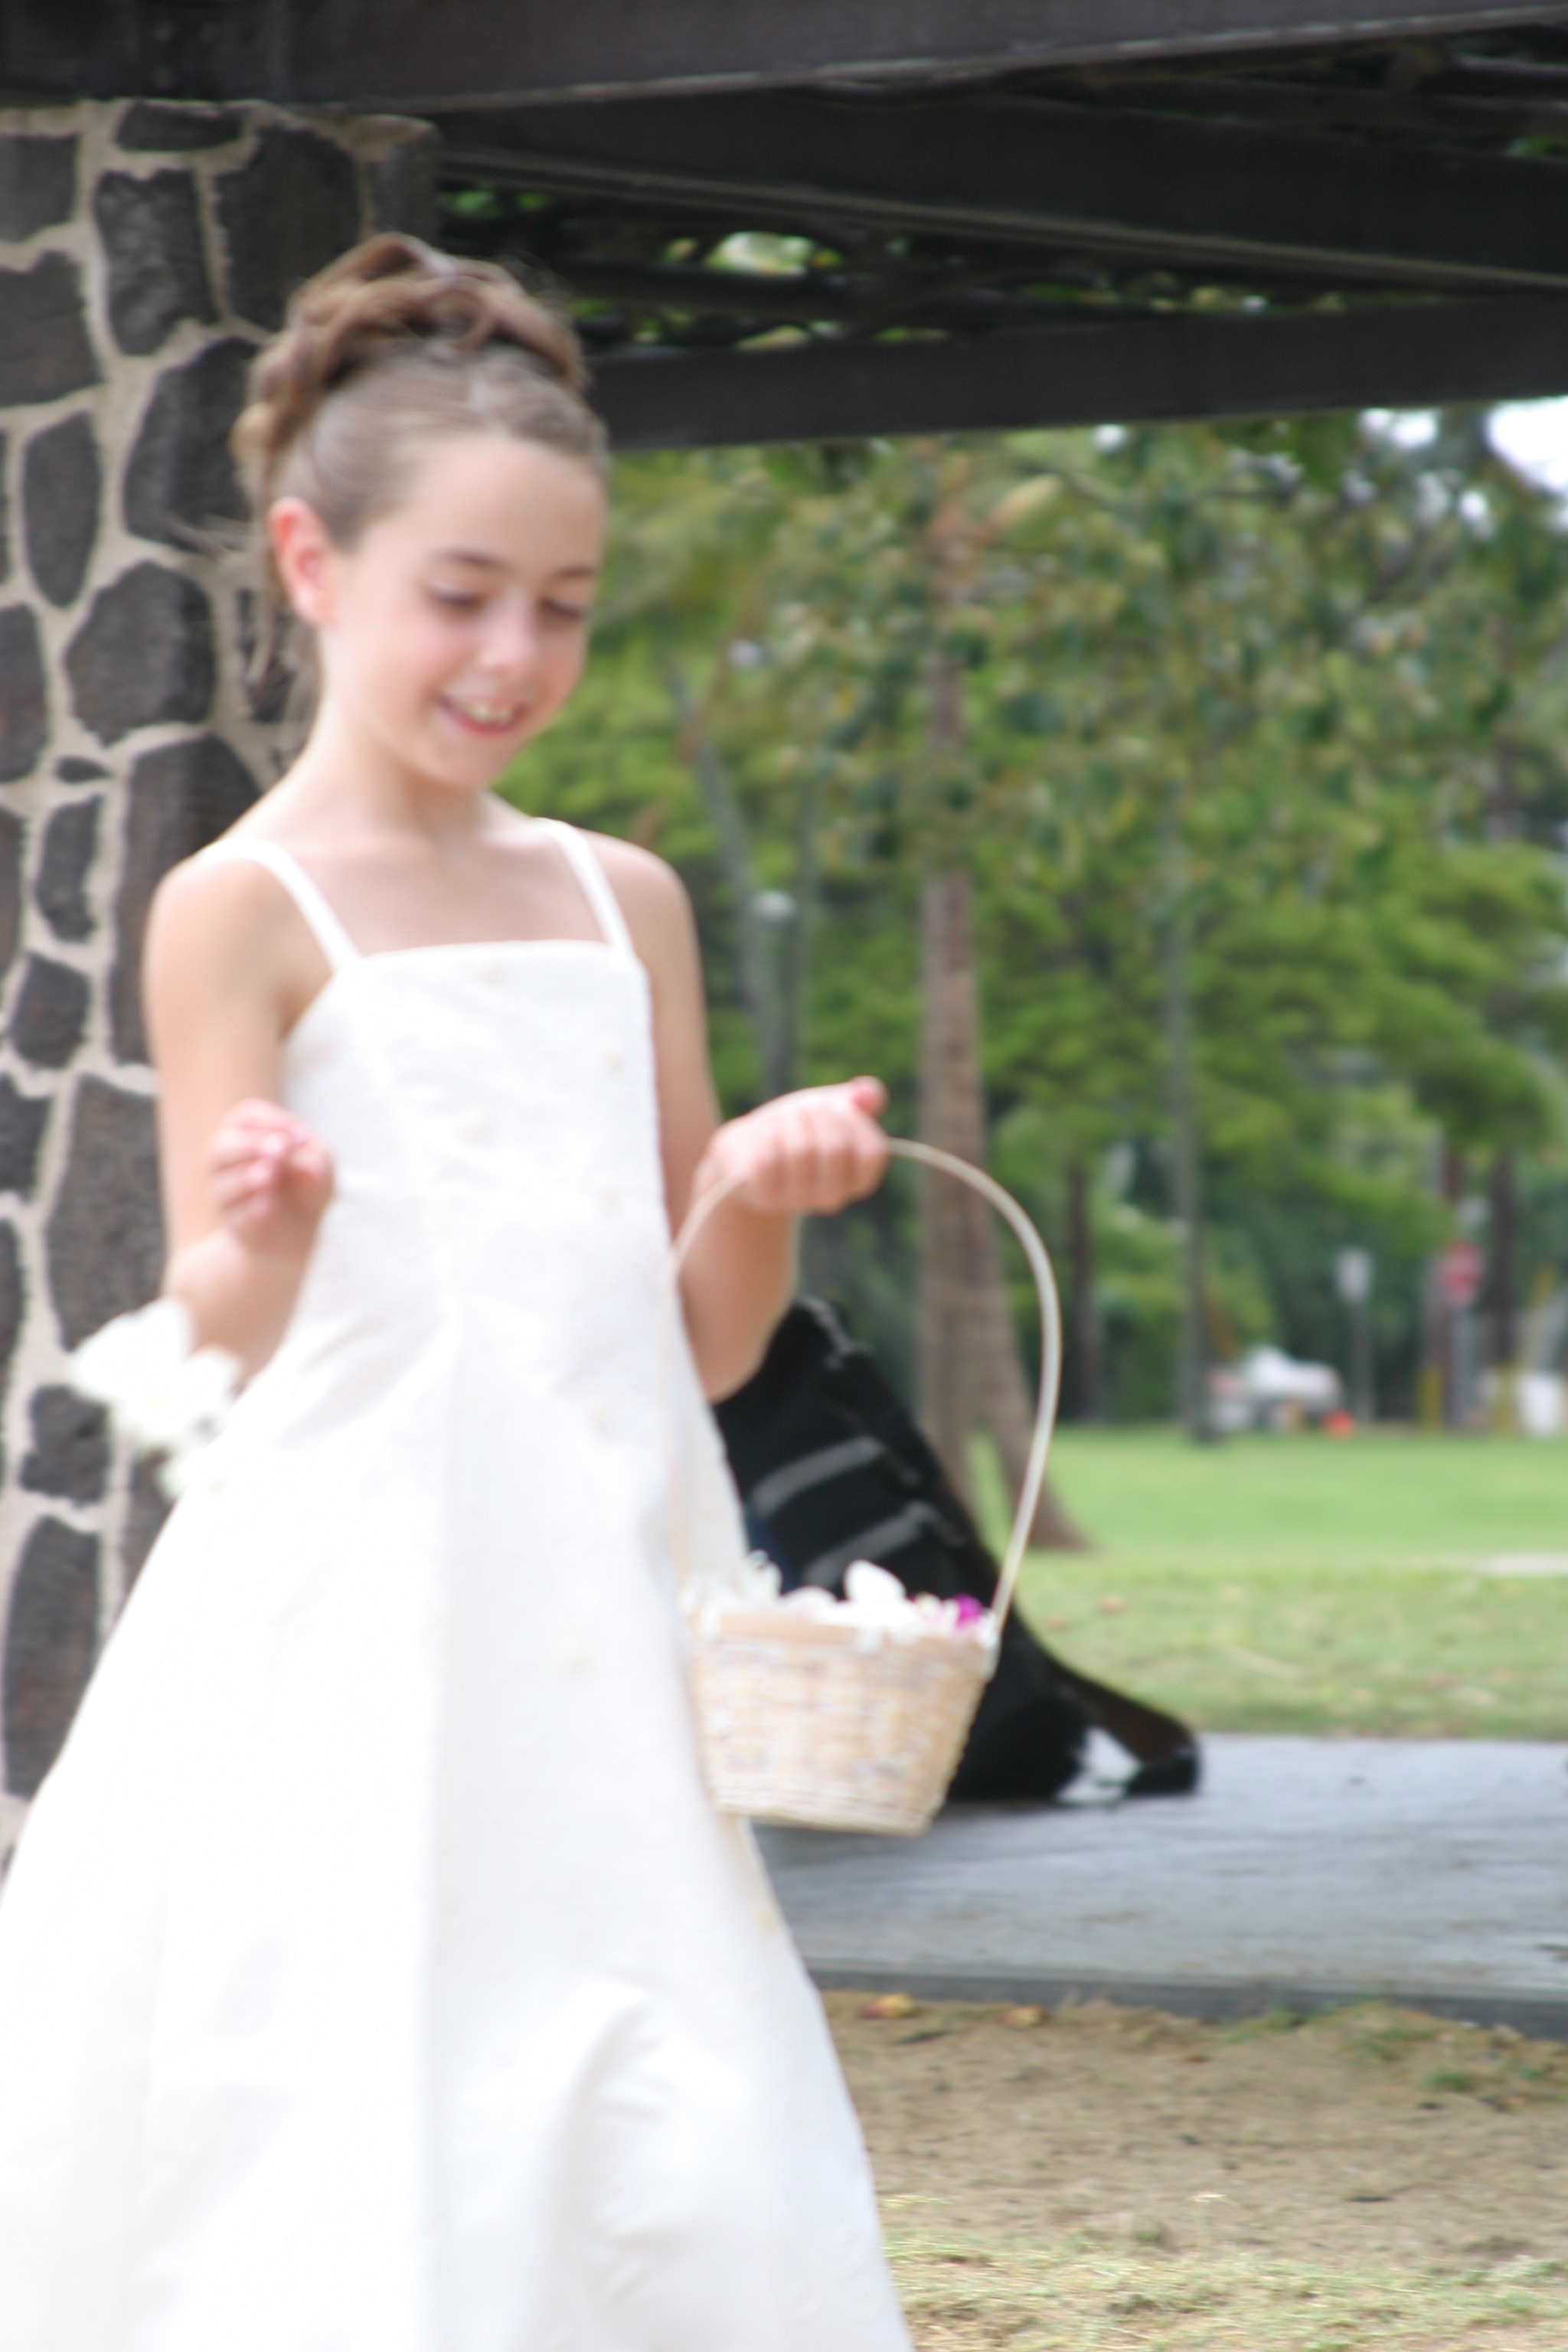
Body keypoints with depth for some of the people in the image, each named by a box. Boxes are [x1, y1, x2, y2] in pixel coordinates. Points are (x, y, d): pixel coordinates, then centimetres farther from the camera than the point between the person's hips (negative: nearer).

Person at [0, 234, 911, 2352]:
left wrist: (762, 1194, -3)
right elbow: (215, 1325, -5)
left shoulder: (624, 905, 14)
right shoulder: (246, 909, -1)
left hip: (594, 1656, 5)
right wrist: (265, 1244, -26)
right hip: (345, 1664, -5)